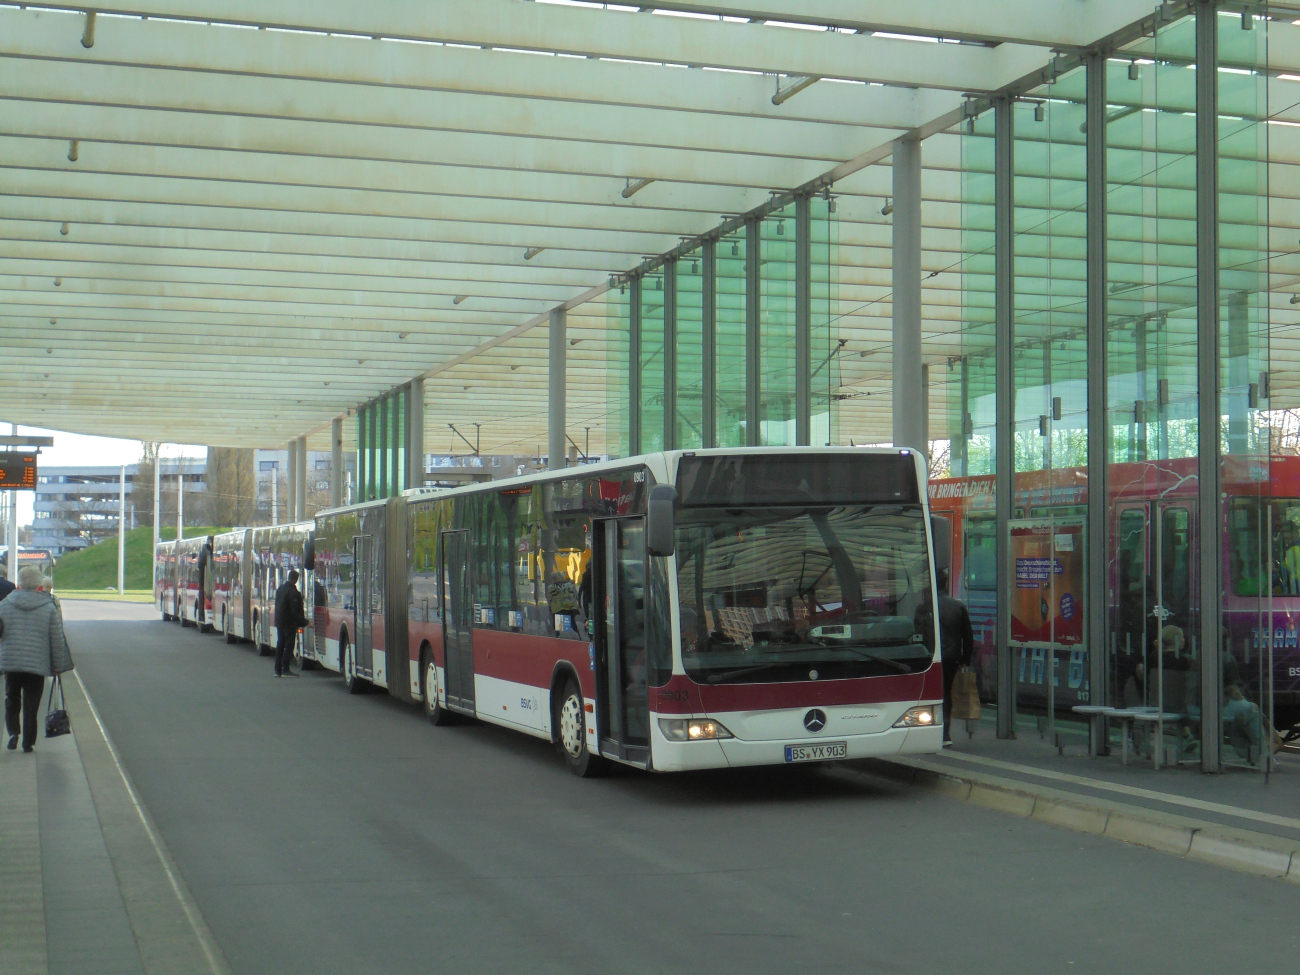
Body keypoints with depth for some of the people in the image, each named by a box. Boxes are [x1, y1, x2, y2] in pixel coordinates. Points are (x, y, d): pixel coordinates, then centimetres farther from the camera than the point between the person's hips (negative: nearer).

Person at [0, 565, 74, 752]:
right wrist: (57, 665, 6)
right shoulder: (50, 607, -3)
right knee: (31, 705, 6)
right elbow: (57, 639, -1)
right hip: (37, 665, -1)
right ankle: (28, 742, 7)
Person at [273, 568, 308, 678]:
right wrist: (303, 622, -13)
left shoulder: (280, 589, 9)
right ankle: (285, 669, -5)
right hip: (289, 623, -8)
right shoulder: (294, 592, -18)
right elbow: (296, 611, -20)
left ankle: (278, 669, 15)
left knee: (280, 645, 12)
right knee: (289, 645, -3)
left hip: (279, 622, 8)